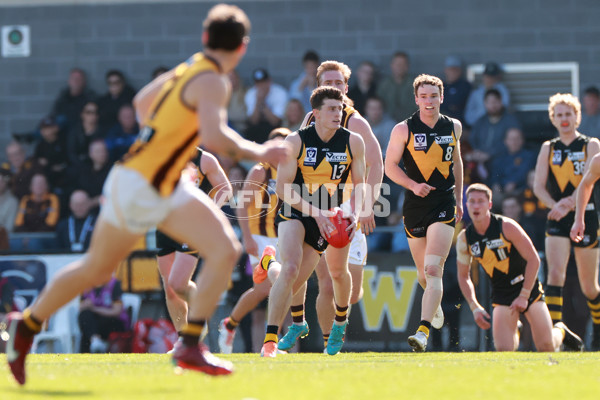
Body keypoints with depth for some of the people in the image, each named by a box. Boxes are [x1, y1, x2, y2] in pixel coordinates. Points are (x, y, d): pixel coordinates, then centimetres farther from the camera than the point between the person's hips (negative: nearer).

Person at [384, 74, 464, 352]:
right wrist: (413, 185, -15)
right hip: (415, 206, 1)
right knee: (423, 272, 13)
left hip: (444, 205, -1)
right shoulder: (404, 129, -1)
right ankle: (435, 306, 47)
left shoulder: (453, 127, 7)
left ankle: (423, 331, -25)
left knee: (433, 269, -17)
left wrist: (459, 199, 21)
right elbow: (390, 166, 1)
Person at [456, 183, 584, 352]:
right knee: (504, 349, -14)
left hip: (527, 287, -2)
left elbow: (533, 260, -14)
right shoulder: (464, 239, -7)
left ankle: (560, 332, 28)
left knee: (546, 347, -9)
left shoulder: (507, 226, -17)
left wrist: (524, 296, -17)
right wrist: (475, 307, -4)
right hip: (501, 296, 2)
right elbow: (463, 276, 7)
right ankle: (514, 331, 22)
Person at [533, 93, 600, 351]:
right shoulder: (548, 148, 10)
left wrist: (568, 203, -27)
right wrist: (555, 205, -16)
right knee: (555, 272, -19)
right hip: (556, 220, 2)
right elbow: (538, 186, 4)